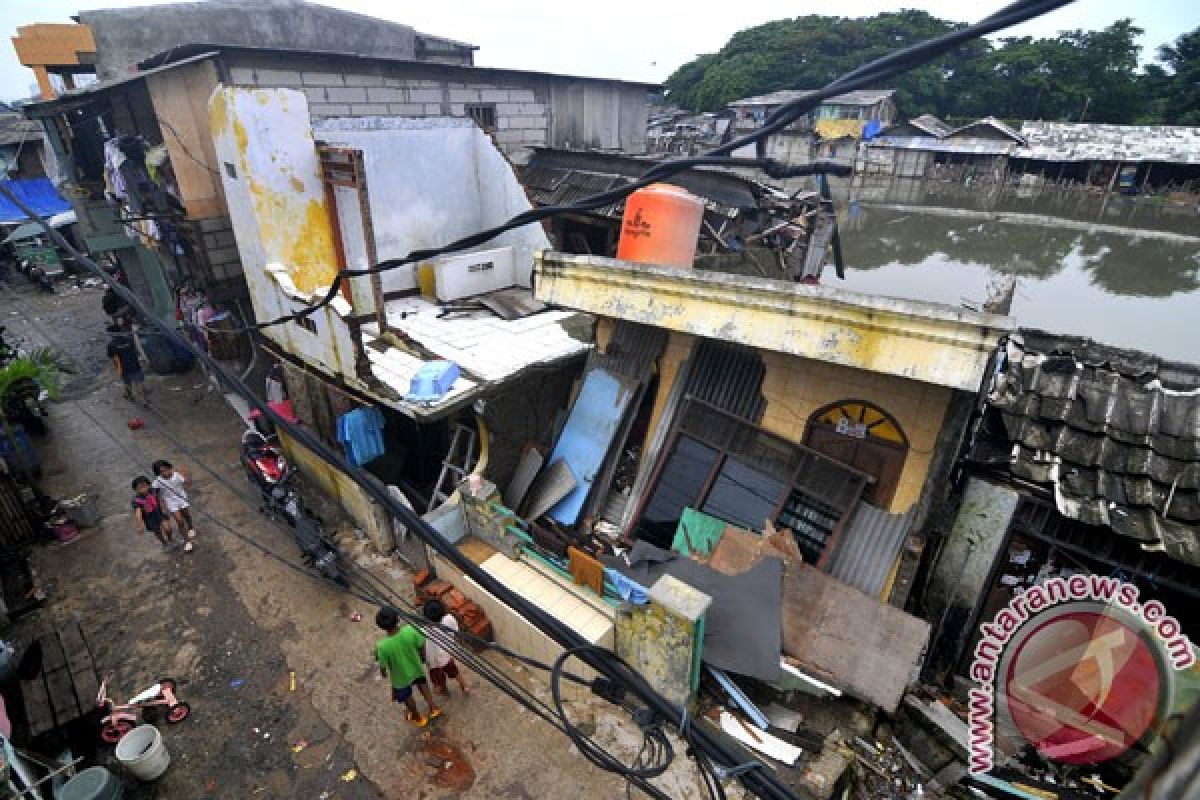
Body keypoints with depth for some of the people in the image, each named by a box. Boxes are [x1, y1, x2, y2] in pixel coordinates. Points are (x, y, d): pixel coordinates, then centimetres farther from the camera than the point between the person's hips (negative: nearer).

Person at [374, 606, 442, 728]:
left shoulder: (383, 646, -38)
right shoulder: (410, 630, -34)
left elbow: (383, 666, -20)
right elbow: (421, 645, -15)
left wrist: (383, 672, 5)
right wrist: (421, 658, 8)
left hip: (401, 677, -1)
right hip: (416, 668, 2)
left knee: (407, 697, 30)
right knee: (422, 683, 36)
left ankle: (418, 718, 54)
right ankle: (433, 707, 47)